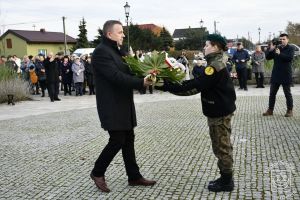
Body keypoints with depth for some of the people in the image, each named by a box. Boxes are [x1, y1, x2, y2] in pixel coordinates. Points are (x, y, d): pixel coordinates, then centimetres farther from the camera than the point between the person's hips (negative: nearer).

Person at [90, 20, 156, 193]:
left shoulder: (117, 51, 15)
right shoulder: (101, 52, -15)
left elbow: (125, 73, 12)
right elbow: (116, 77, -25)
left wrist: (144, 77, -5)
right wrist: (141, 82, -25)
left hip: (123, 104, 9)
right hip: (112, 106, -9)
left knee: (128, 140, 11)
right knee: (117, 141, -5)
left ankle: (134, 176, 20)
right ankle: (97, 172, 15)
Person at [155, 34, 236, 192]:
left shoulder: (215, 66, -21)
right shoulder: (217, 63, 12)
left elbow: (194, 87, -28)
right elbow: (201, 80, 7)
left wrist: (167, 87, -28)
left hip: (219, 112, -10)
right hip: (220, 110, 10)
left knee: (221, 147, 0)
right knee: (223, 145, 17)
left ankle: (226, 181, 13)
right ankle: (225, 178, 28)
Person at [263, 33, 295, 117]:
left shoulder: (290, 48, -3)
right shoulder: (276, 48, 8)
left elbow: (290, 58, -20)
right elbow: (268, 57, 3)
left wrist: (280, 54, -21)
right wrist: (271, 49, -11)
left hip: (286, 75, -4)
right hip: (276, 75, 4)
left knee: (287, 93, 4)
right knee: (272, 93, 7)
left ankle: (290, 110, 14)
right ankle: (270, 110, 16)